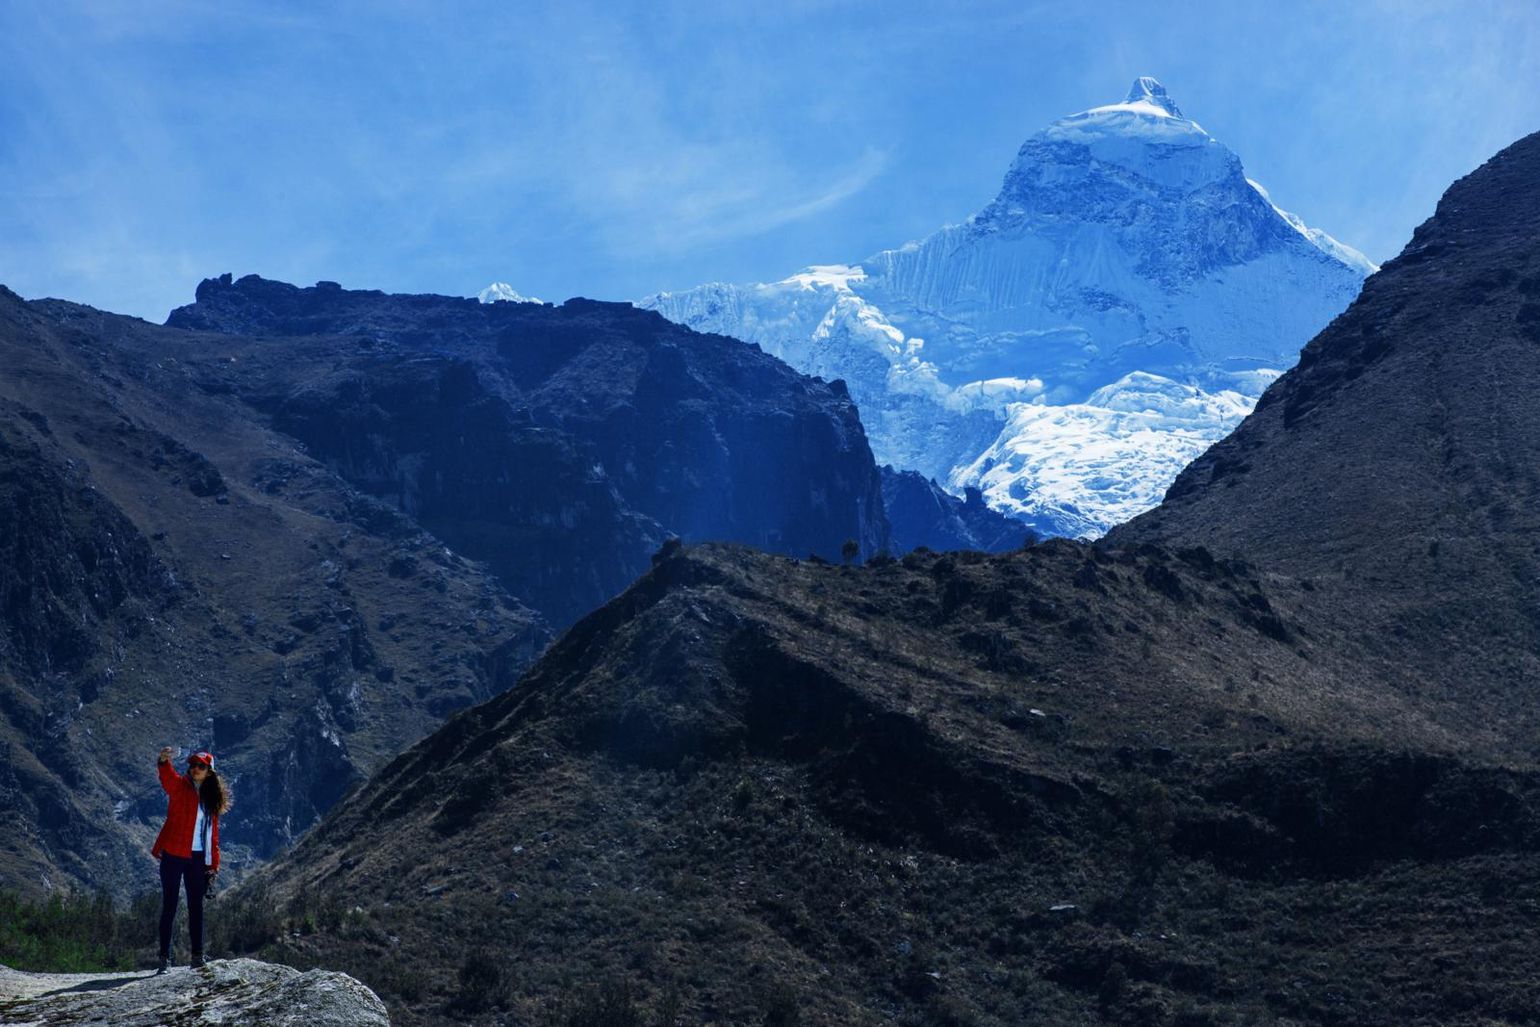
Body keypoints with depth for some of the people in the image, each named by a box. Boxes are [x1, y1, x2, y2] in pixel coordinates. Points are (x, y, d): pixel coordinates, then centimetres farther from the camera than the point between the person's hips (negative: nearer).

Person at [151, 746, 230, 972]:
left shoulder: (210, 797, 12)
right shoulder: (179, 786, 0)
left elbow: (213, 833, 13)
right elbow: (167, 777, -24)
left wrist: (214, 864, 8)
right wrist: (163, 762, -47)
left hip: (198, 859, 4)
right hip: (174, 855, -4)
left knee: (196, 906, 9)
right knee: (169, 906, -1)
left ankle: (197, 955, 15)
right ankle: (164, 957, 0)